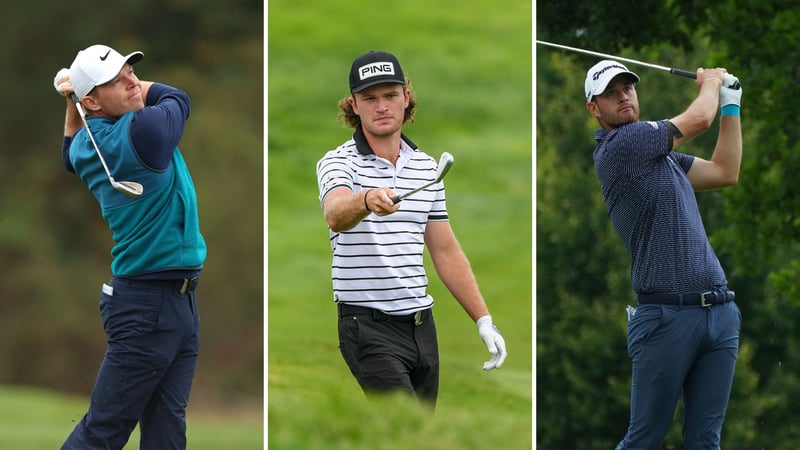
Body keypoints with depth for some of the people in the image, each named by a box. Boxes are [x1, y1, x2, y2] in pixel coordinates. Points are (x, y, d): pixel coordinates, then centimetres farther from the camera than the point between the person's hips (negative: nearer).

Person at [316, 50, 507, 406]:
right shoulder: (339, 162, -6)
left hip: (421, 324, 7)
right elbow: (335, 215, -30)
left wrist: (483, 320, 13)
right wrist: (366, 200, -52)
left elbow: (446, 251, 19)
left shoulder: (426, 166, 13)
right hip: (369, 326, -7)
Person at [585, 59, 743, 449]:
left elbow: (725, 172, 27)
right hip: (666, 315, -8)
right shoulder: (618, 145, -7)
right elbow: (699, 119, -3)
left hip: (719, 312, 8)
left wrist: (731, 102, 27)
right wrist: (711, 82, 19)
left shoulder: (659, 152, 20)